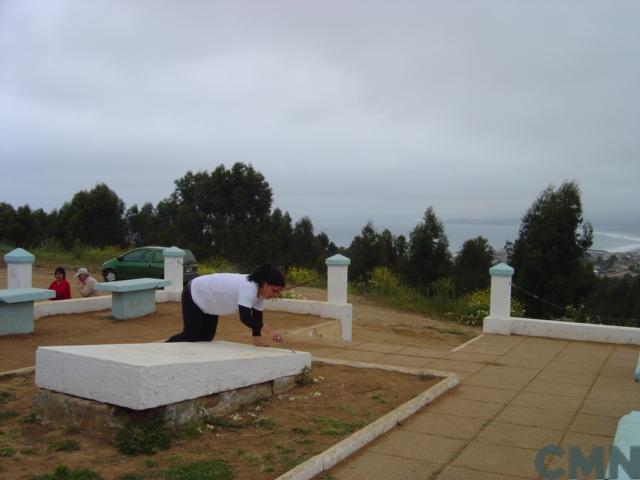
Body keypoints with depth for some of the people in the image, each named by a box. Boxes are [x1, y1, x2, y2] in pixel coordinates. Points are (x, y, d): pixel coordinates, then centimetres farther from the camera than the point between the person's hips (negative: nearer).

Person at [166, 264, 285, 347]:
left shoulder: (260, 291, -12)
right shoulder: (248, 288, -39)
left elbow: (256, 317, -8)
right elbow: (245, 317, -50)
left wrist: (258, 341, -16)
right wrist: (269, 331, -56)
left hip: (210, 302, 9)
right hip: (194, 295, -9)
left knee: (206, 337, 13)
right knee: (190, 336, -4)